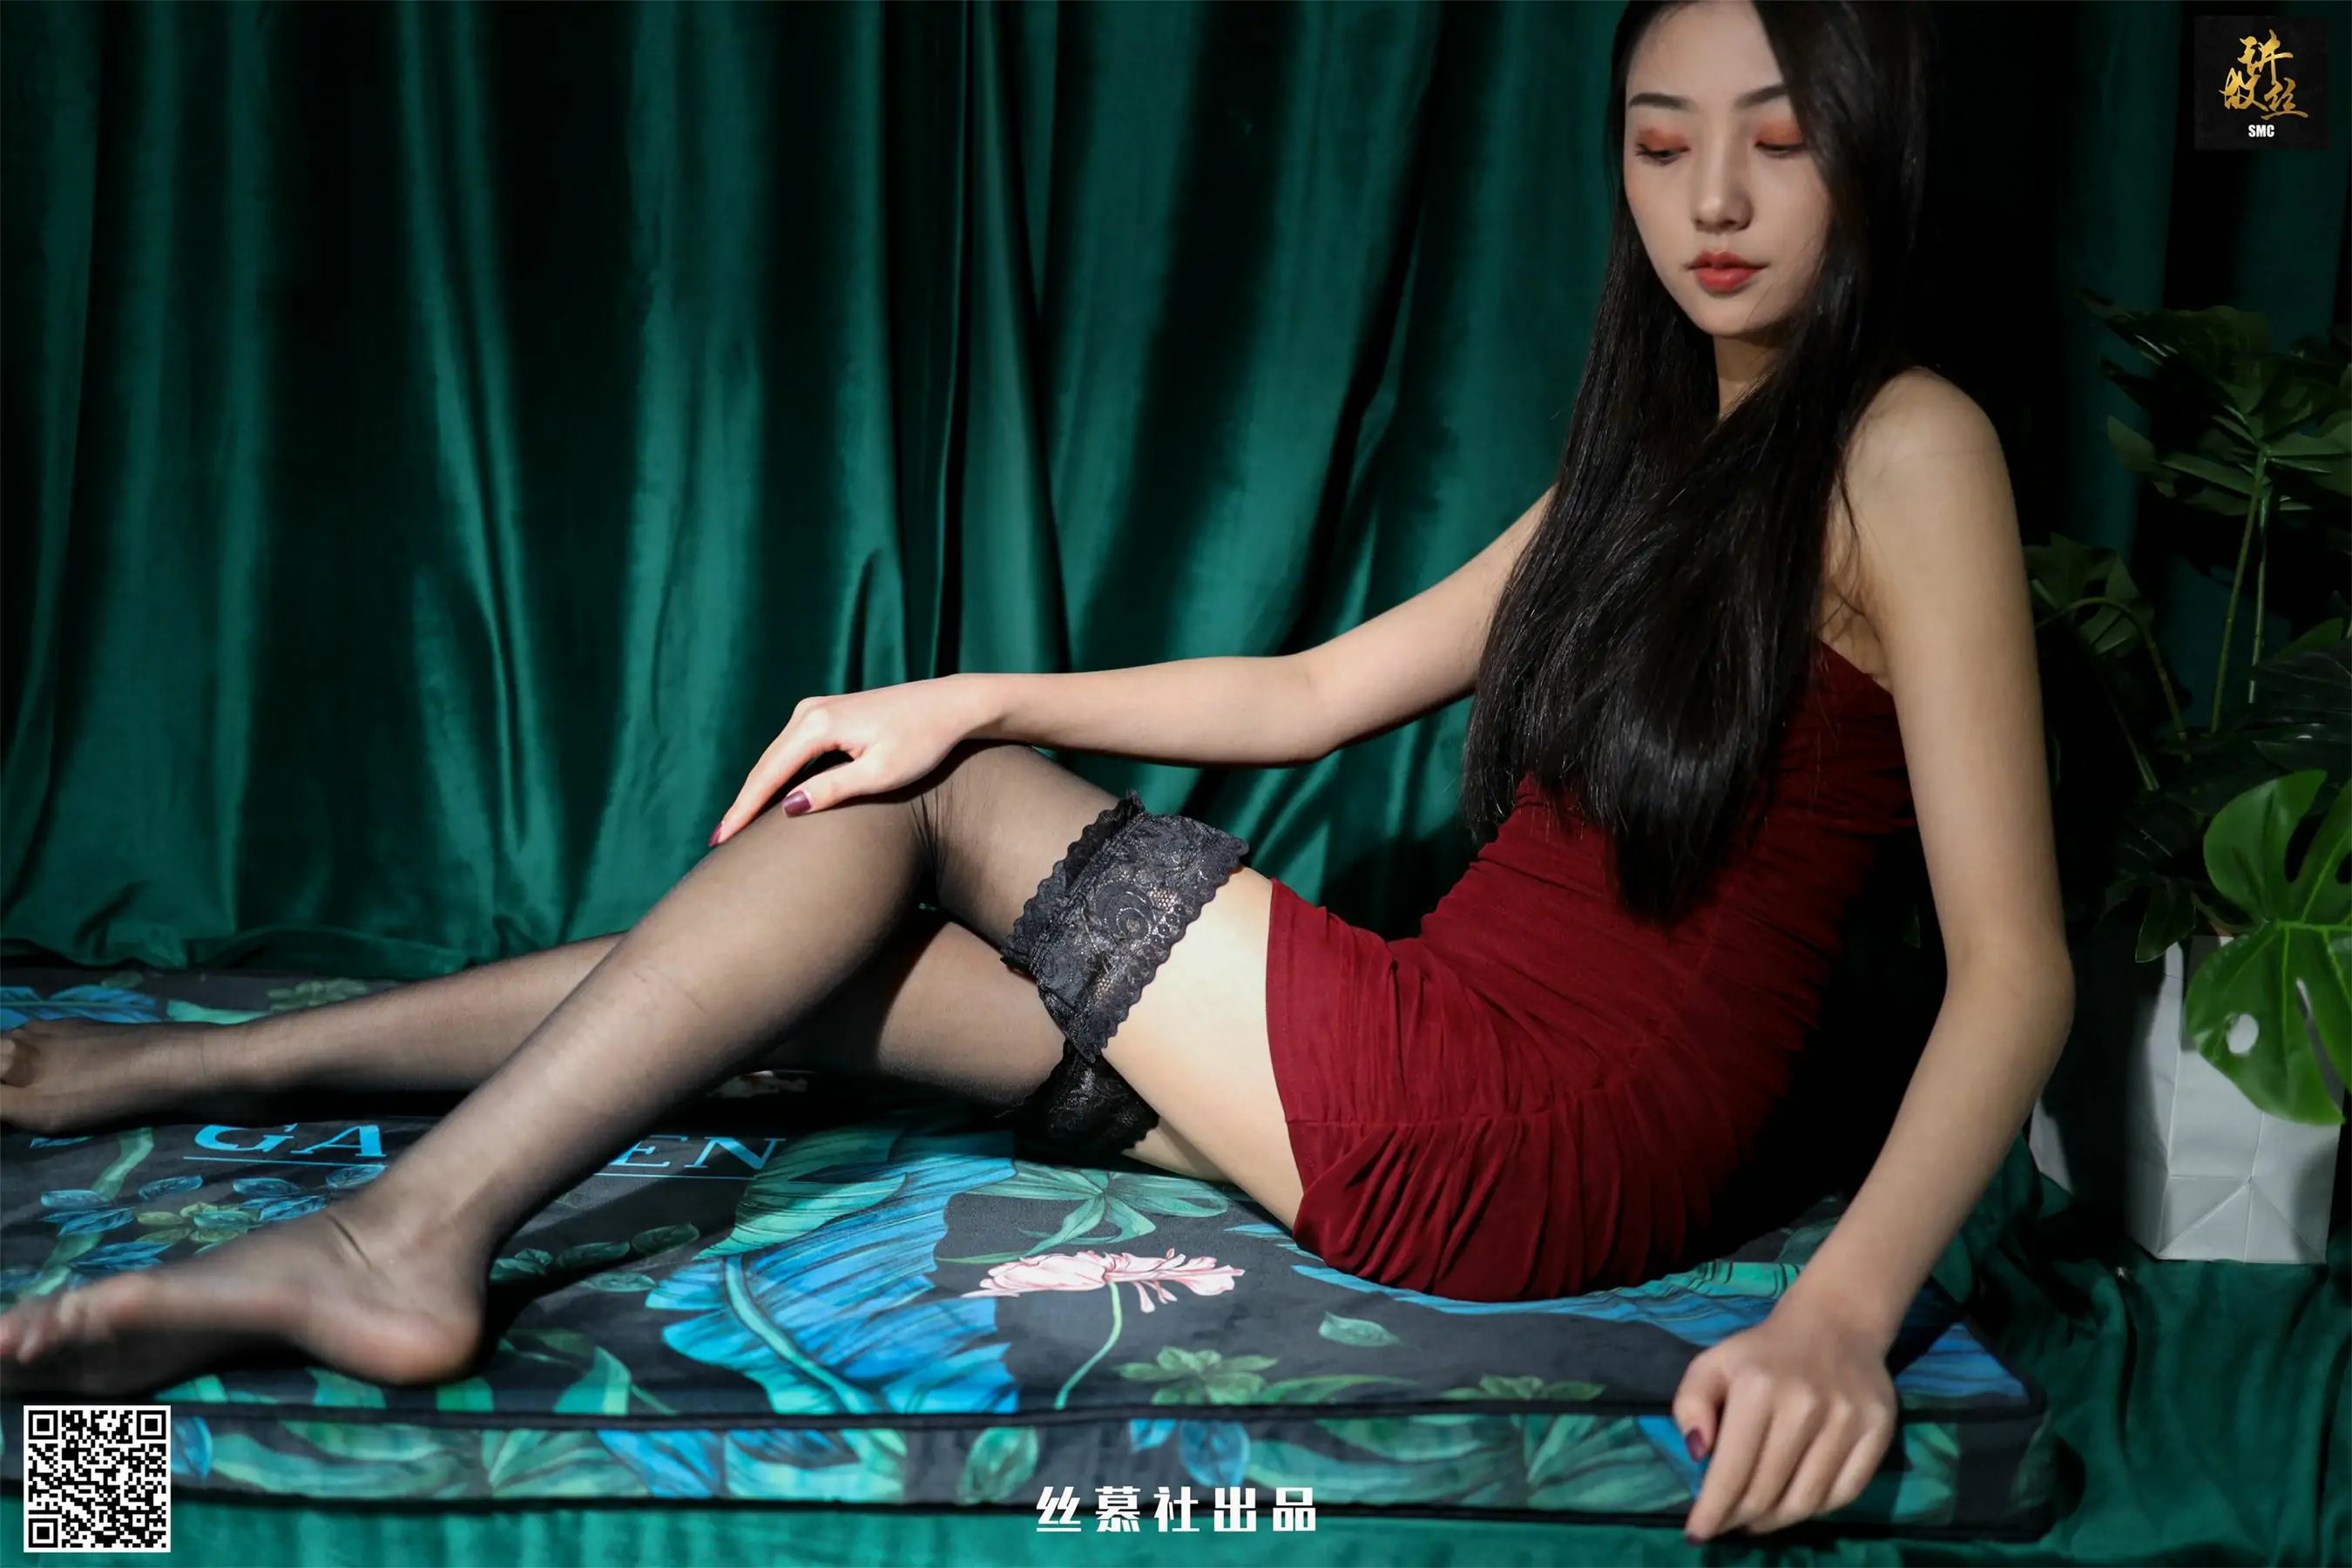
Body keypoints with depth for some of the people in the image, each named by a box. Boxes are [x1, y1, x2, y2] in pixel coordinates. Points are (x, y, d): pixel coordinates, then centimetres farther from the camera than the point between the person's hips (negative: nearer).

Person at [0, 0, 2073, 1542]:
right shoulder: (1659, 461, 17)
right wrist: (972, 698, 7)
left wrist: (1844, 1310, -30)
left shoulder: (1904, 447, -8)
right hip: (1452, 1073, 7)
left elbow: (2016, 963, -16)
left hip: (1540, 1151, -7)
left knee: (937, 808, -6)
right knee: (855, 870, 5)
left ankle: (412, 1230, -2)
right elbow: (1310, 693, 18)